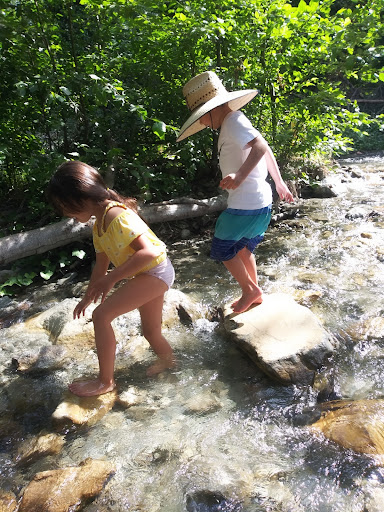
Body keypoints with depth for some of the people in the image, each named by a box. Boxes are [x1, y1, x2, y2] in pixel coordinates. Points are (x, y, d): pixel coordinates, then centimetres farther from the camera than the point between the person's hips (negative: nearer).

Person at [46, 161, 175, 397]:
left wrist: (111, 279, -29)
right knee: (151, 331, 23)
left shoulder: (117, 216, -24)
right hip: (149, 275, 10)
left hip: (155, 272, -10)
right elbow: (101, 265, 16)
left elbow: (148, 251, -33)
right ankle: (168, 361, 51)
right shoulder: (99, 224, 8)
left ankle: (105, 381, -1)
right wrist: (88, 296, 19)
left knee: (101, 315, -14)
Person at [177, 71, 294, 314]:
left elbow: (260, 147, -30)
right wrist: (279, 182, 29)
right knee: (241, 247, 23)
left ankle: (250, 289, 19)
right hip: (260, 201, 10)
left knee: (222, 248, 5)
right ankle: (255, 292, 35)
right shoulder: (232, 123, 16)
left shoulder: (233, 122, -14)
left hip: (247, 205, -10)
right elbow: (267, 151, 22)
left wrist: (240, 176, -44)